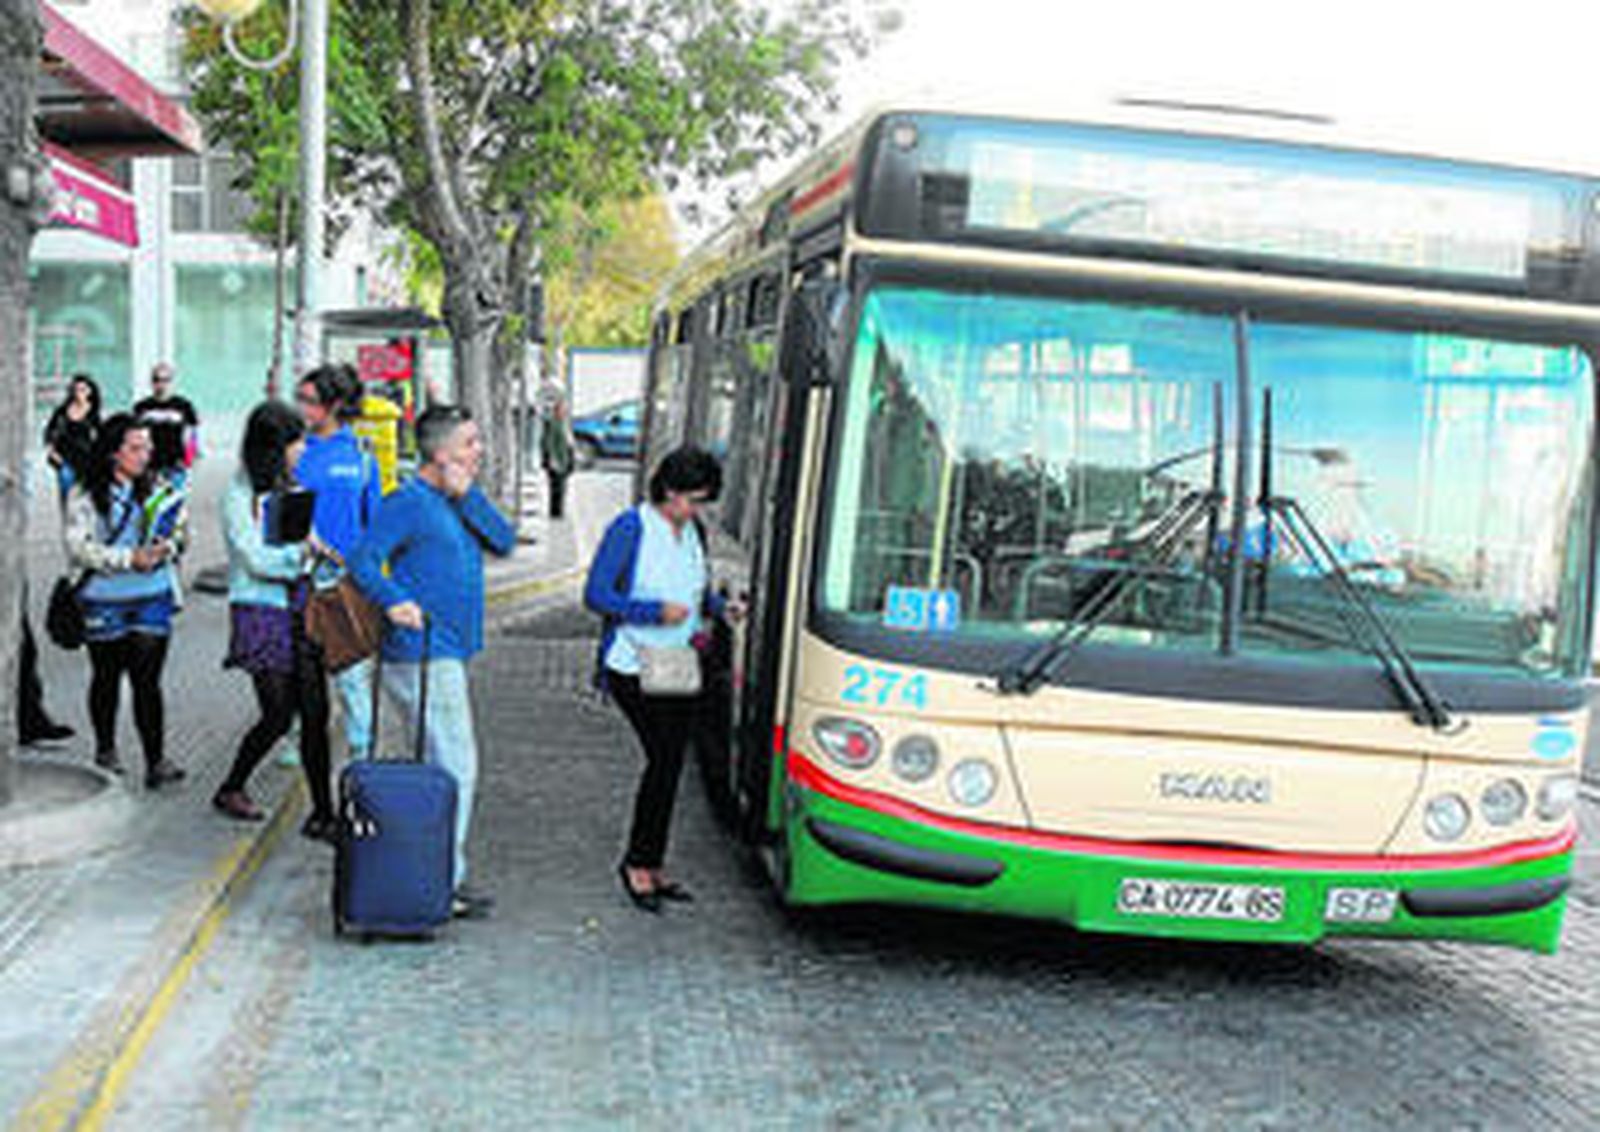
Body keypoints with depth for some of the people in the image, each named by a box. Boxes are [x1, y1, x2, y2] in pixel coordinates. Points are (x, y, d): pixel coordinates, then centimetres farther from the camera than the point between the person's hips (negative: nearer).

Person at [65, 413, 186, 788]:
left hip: (152, 599, 1)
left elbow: (179, 528, 10)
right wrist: (128, 558, -19)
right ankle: (105, 750, 33)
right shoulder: (84, 496, -5)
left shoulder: (156, 489, 4)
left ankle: (156, 760, -3)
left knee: (147, 680, -4)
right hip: (103, 601, -1)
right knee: (107, 676, 14)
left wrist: (165, 548, -12)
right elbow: (79, 548, -11)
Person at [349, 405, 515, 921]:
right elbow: (363, 558, -21)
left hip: (447, 654, 10)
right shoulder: (408, 502, -12)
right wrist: (395, 602, -36)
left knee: (440, 768, 16)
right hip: (423, 656, -10)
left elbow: (504, 542, 4)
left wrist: (468, 495, -7)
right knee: (455, 770, -8)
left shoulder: (458, 502, 14)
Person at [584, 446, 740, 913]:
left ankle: (652, 867, 16)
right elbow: (595, 595, -13)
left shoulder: (693, 531, 10)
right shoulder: (630, 528, -10)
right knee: (663, 758, -14)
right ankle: (637, 862, 0)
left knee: (671, 763, 6)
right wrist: (656, 612, -18)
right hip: (633, 667, -7)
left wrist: (721, 607, 2)